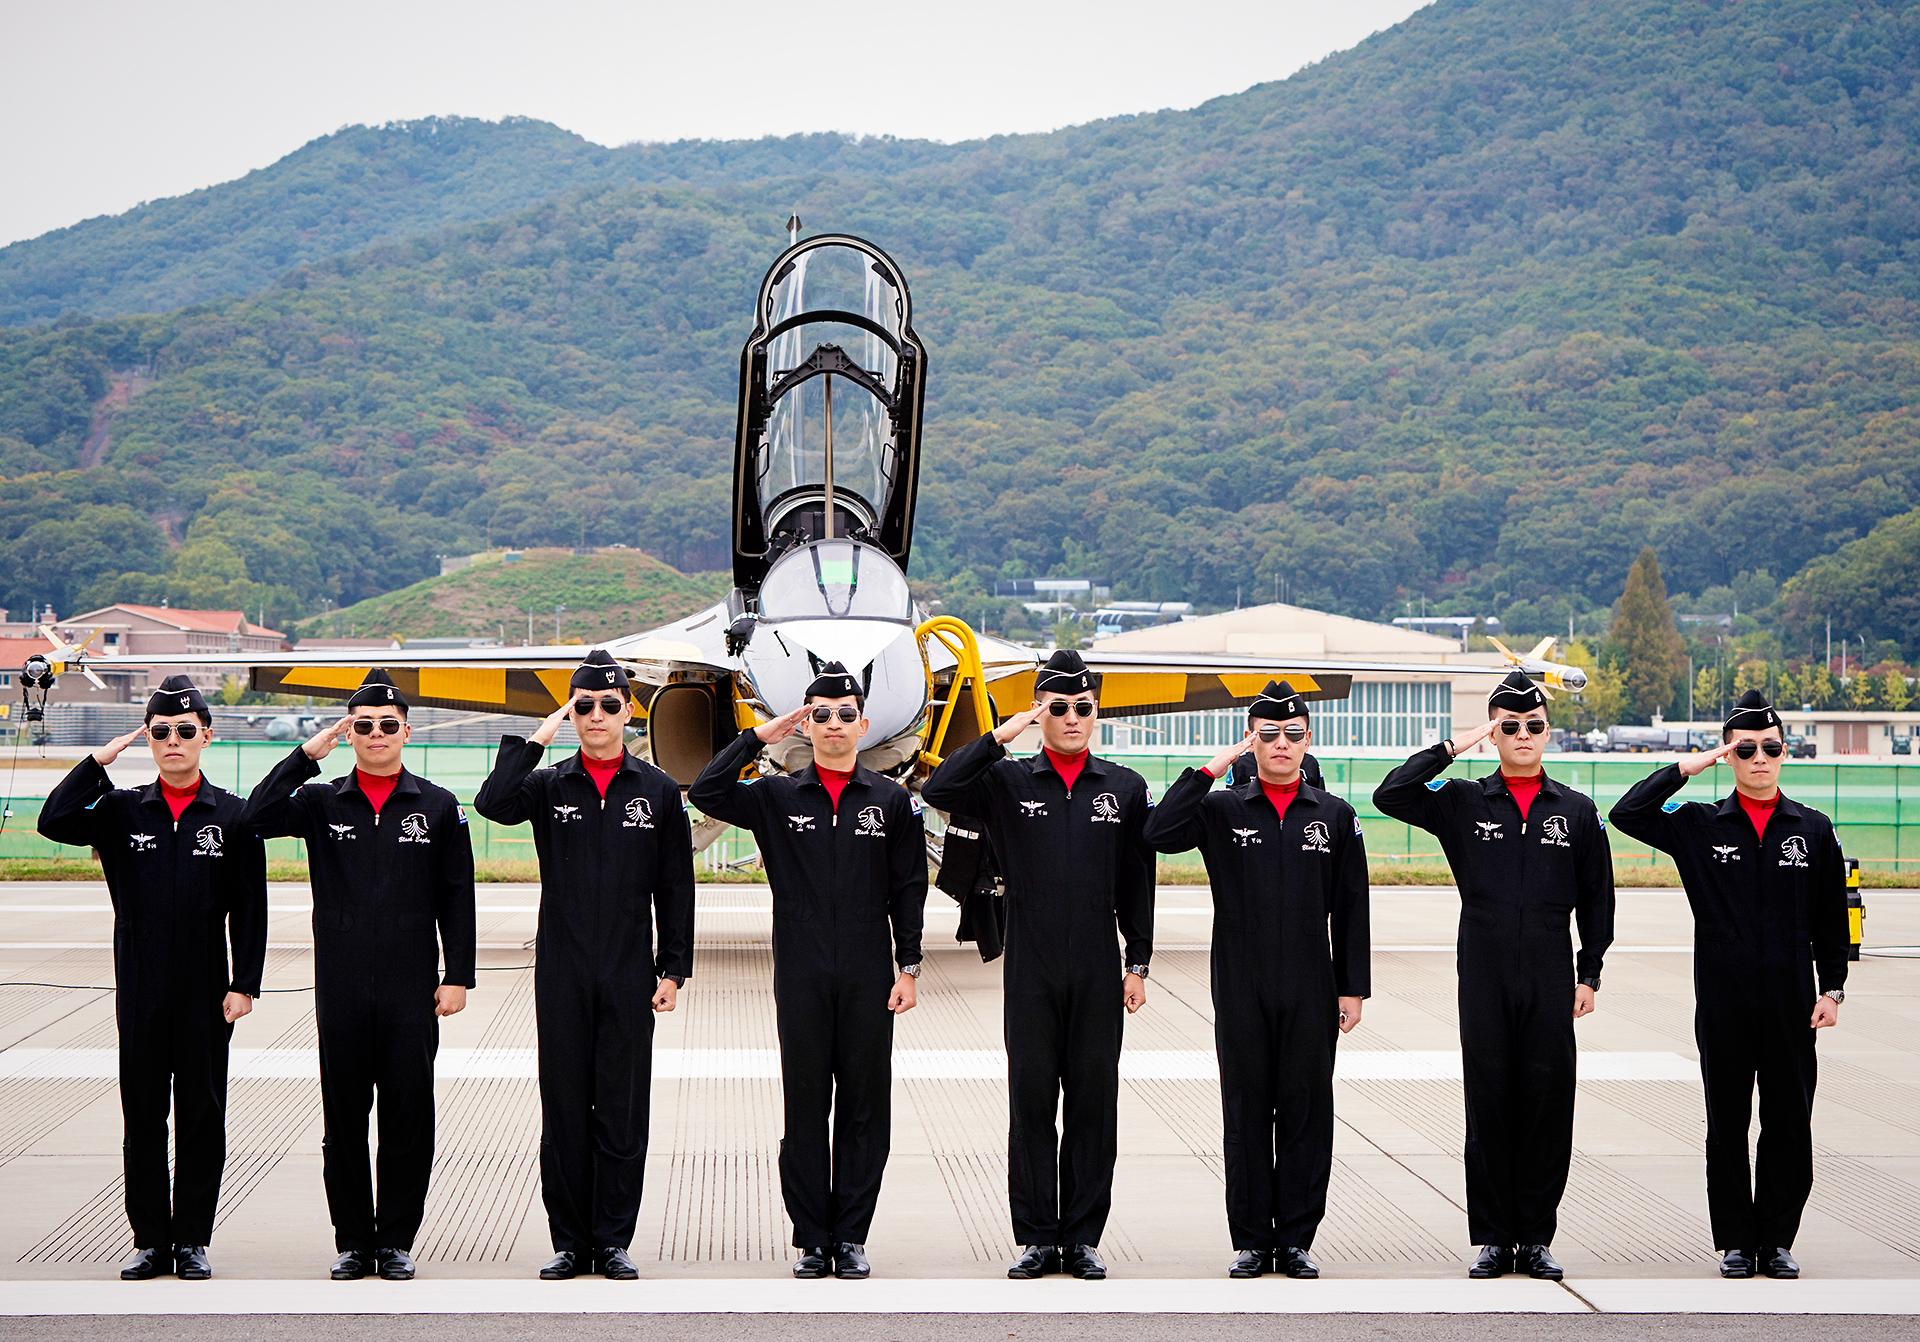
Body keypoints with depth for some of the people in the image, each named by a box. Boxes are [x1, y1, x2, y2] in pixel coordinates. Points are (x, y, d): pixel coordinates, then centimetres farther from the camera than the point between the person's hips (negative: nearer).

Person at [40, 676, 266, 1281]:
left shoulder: (233, 815, 2)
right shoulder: (121, 810, 7)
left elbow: (250, 908, 1)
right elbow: (54, 822, -10)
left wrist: (245, 983, -4)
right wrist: (99, 761, -8)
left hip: (206, 992, -1)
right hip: (140, 990, 1)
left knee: (201, 1112, 3)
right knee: (143, 1113, 5)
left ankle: (193, 1239, 12)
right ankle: (150, 1238, 14)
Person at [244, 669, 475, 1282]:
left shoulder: (438, 807, 7)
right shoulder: (322, 802, 9)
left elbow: (457, 898, 6)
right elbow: (257, 817, -9)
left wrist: (458, 976, -1)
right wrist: (307, 754, -10)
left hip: (411, 987, -1)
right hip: (341, 985, 1)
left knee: (408, 1113, 1)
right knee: (344, 1114, 4)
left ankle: (396, 1240, 11)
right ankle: (352, 1239, 14)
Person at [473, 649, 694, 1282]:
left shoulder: (658, 791, 6)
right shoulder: (548, 785, 6)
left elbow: (675, 888, 7)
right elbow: (492, 803, -16)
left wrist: (673, 968, 2)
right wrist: (535, 739, -11)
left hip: (629, 974, 0)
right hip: (562, 973, 0)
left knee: (623, 1110, 1)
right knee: (564, 1108, 3)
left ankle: (614, 1241, 10)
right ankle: (570, 1242, 11)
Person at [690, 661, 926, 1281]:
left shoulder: (892, 801, 7)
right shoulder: (777, 797, 7)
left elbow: (909, 892, 7)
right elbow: (706, 793, -6)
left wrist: (908, 968, 0)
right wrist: (758, 737, -4)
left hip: (868, 978, 0)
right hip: (802, 979, 0)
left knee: (864, 1109, 3)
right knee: (805, 1110, 3)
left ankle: (851, 1237, 10)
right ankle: (811, 1239, 9)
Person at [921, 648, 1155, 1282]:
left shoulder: (1125, 788, 8)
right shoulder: (1006, 781, 5)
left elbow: (1137, 885, 10)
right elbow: (937, 791, -11)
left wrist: (1137, 963, 5)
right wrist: (999, 736, -13)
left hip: (1098, 970, 1)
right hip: (1031, 969, -1)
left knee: (1093, 1101, 3)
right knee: (1031, 1101, 2)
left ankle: (1083, 1238, 10)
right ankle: (1036, 1238, 9)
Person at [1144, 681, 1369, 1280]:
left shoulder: (1335, 816, 8)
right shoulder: (1222, 810, 5)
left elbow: (1350, 910, 8)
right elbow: (1159, 834, -12)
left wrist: (1353, 988, 4)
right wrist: (1209, 770, -11)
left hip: (1311, 992, 1)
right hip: (1242, 991, 0)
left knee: (1306, 1111, 3)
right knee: (1247, 1112, 3)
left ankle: (1296, 1240, 11)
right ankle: (1252, 1241, 11)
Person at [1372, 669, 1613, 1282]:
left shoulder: (1577, 811, 9)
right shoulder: (1462, 802, 6)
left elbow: (1596, 898, 12)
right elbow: (1390, 796, -7)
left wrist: (1589, 974, 6)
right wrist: (1449, 748, -8)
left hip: (1551, 979, 1)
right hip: (1484, 975, -1)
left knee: (1548, 1104, 1)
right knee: (1488, 1104, 2)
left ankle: (1536, 1237, 10)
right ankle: (1492, 1238, 9)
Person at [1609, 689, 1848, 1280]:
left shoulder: (1813, 829, 7)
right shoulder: (1699, 826, 5)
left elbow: (1831, 918, 10)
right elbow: (1626, 815, -4)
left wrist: (1832, 989, 4)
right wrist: (1684, 767, -6)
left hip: (1791, 1005, 1)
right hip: (1724, 1004, 0)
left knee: (1788, 1126, 3)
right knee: (1727, 1126, 4)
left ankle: (1777, 1240, 13)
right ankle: (1736, 1242, 13)